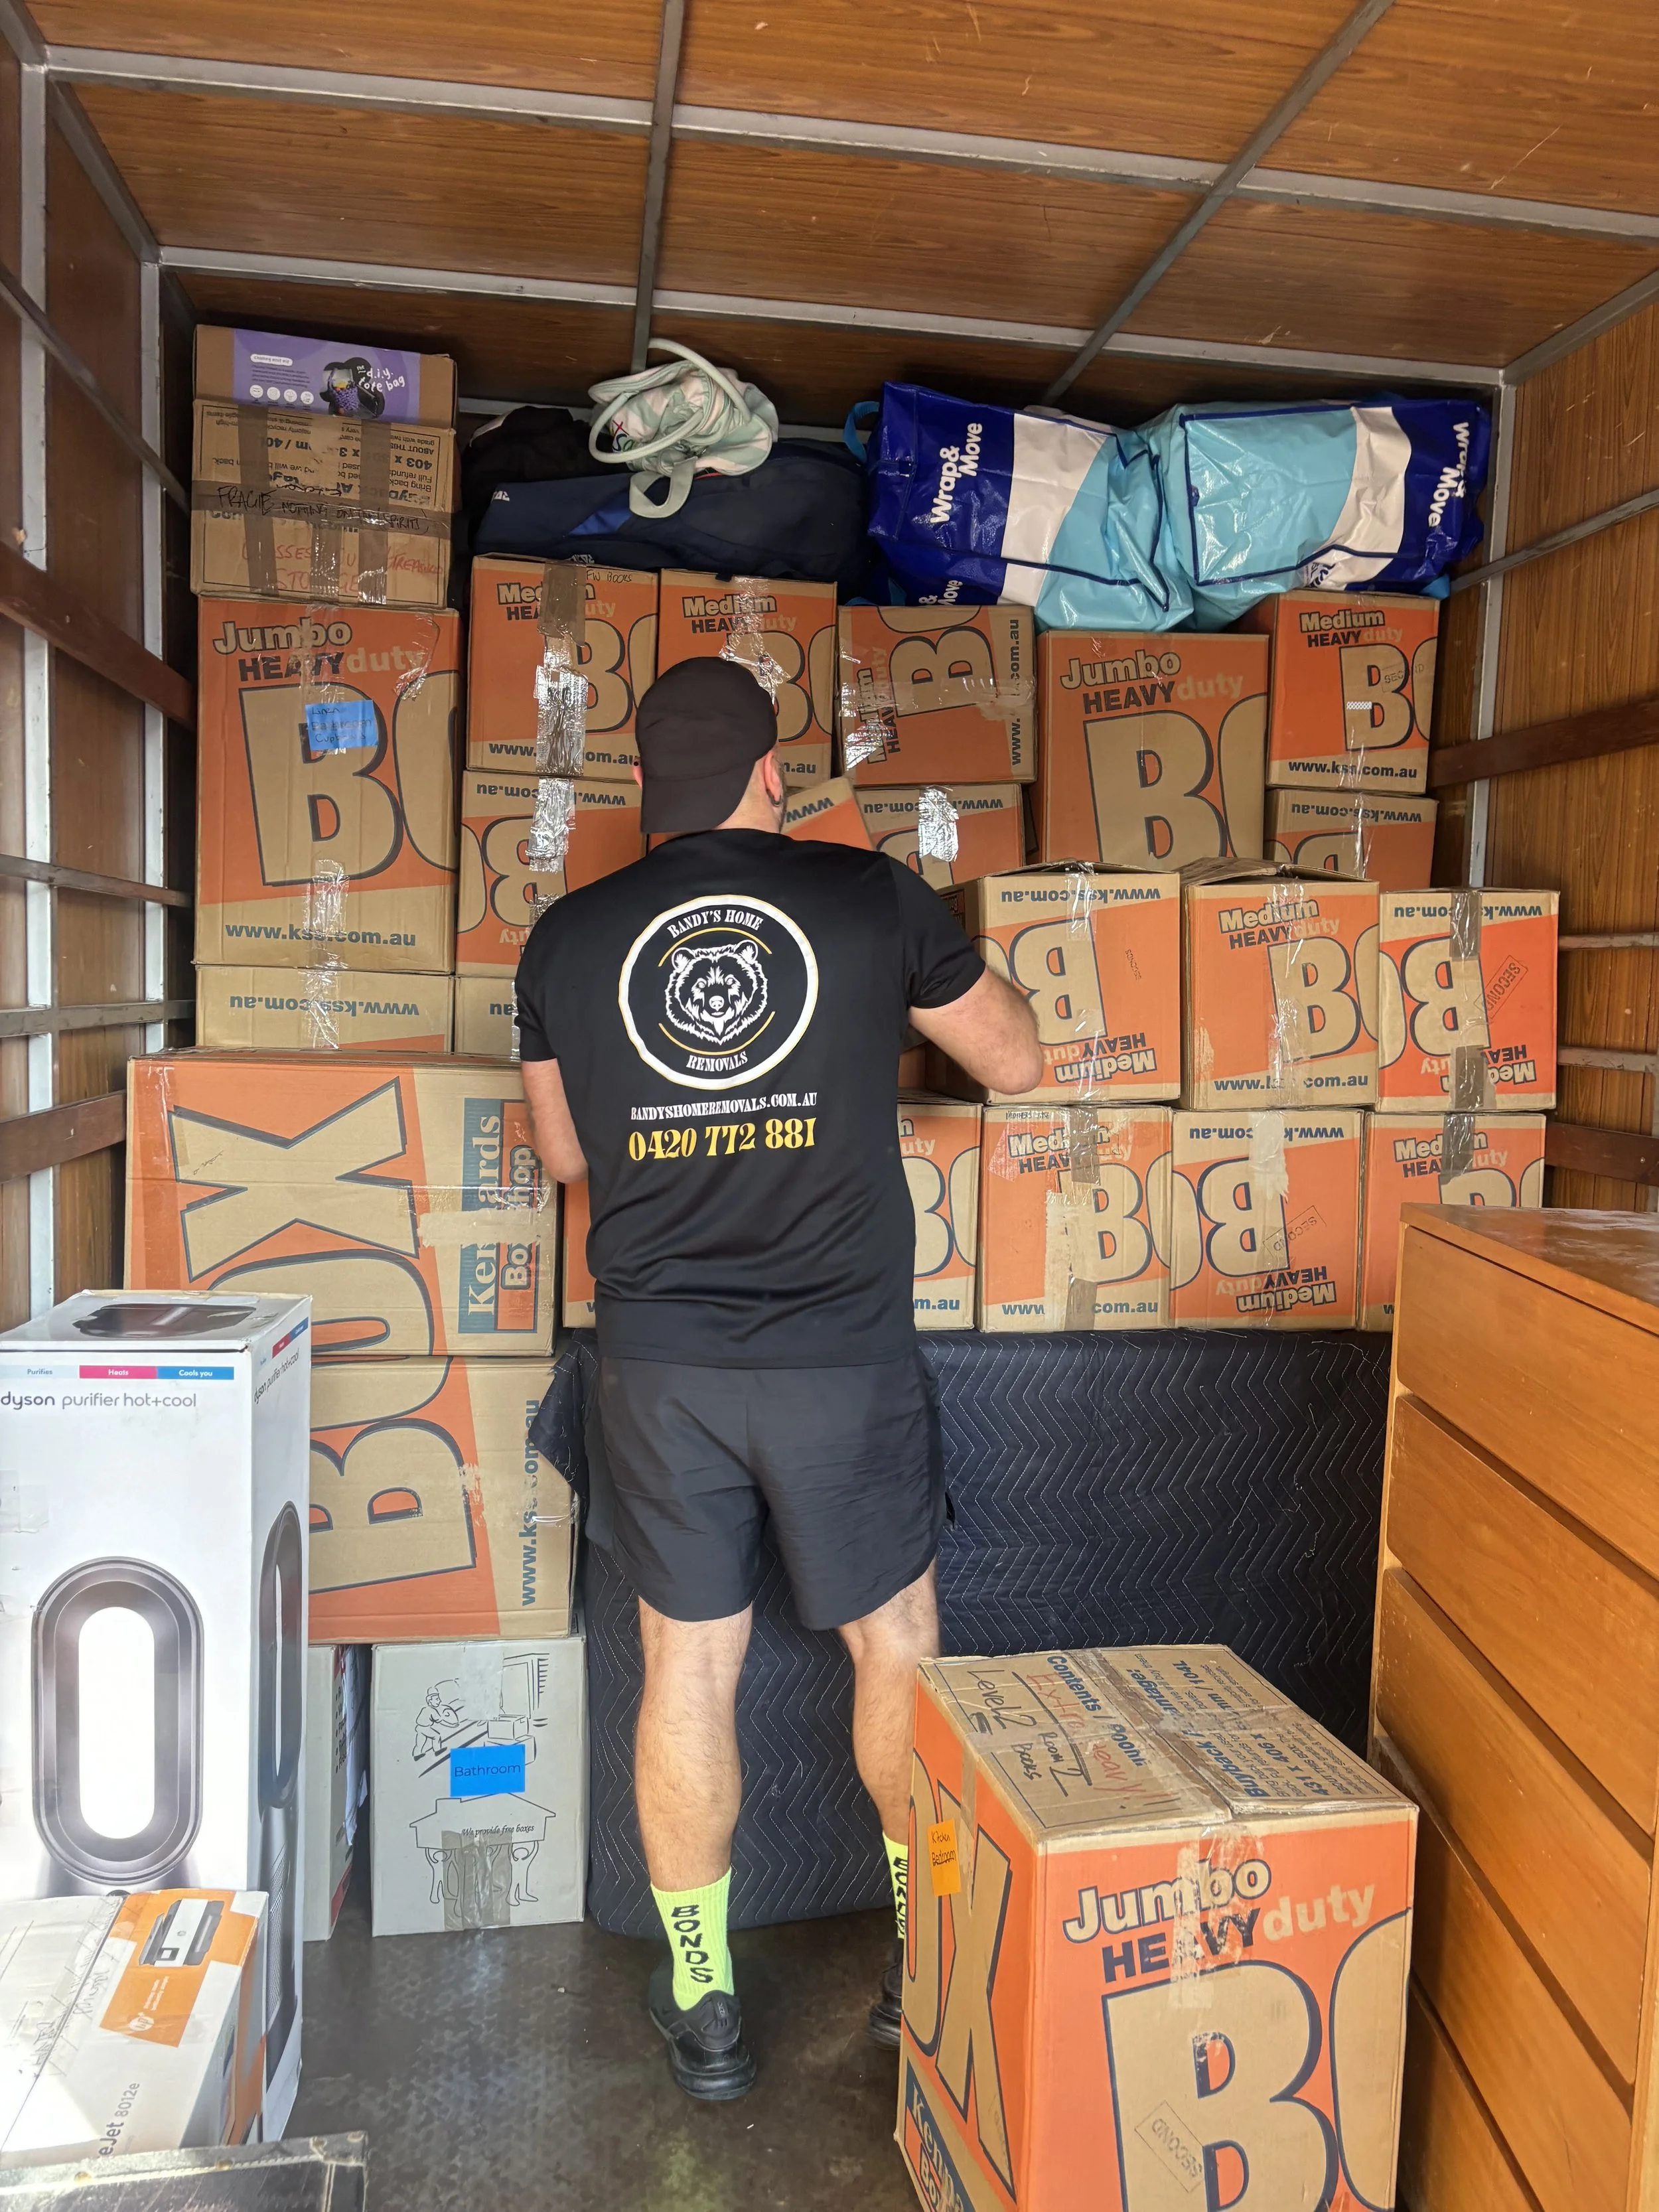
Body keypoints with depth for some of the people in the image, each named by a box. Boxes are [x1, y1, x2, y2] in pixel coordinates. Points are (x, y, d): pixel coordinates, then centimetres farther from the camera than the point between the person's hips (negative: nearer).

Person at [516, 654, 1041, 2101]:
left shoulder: (568, 938, 1)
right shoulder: (871, 899, -5)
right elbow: (1019, 1064, 7)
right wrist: (946, 984, 26)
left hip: (660, 1364, 2)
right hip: (844, 1356, -1)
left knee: (688, 1669, 14)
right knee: (896, 1647, 17)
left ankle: (703, 2007, 29)